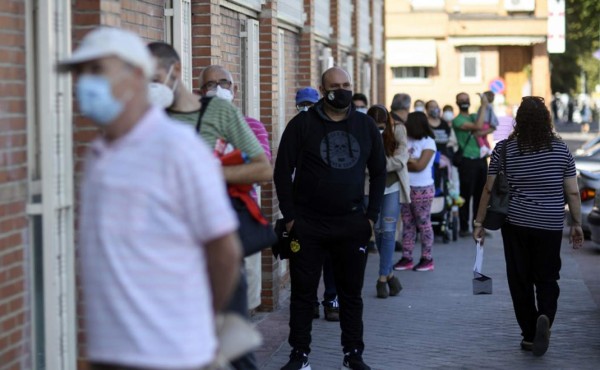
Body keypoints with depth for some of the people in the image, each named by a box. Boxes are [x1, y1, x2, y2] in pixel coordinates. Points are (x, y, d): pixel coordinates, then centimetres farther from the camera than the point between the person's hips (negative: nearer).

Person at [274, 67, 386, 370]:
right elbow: (282, 171, -3)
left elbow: (378, 172, 12)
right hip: (308, 224, -2)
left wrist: (371, 216, 4)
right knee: (303, 292, 2)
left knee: (351, 293, 8)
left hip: (352, 225, 2)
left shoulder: (365, 126, 6)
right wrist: (290, 217, -8)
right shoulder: (302, 124, -3)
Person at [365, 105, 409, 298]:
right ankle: (390, 274, 18)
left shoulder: (397, 131, -7)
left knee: (388, 231, -6)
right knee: (378, 231, 5)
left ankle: (383, 278, -1)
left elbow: (400, 161, -13)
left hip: (392, 187, -1)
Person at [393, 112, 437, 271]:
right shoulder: (408, 141, 9)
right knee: (407, 223, 7)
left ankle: (427, 258, 6)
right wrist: (410, 163, -12)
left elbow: (420, 166, -13)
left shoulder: (428, 142, -7)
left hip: (422, 189, -6)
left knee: (423, 224, 1)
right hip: (405, 187, 6)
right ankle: (406, 258, 11)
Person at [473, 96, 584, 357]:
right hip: (550, 226, 0)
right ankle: (545, 317, -17)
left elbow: (489, 190, -1)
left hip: (516, 223, 0)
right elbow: (572, 192, 1)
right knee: (547, 279, 11)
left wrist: (479, 222, 8)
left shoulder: (504, 149, -4)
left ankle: (529, 335, 12)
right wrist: (577, 224, 12)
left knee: (520, 280, 10)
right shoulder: (561, 149, -2)